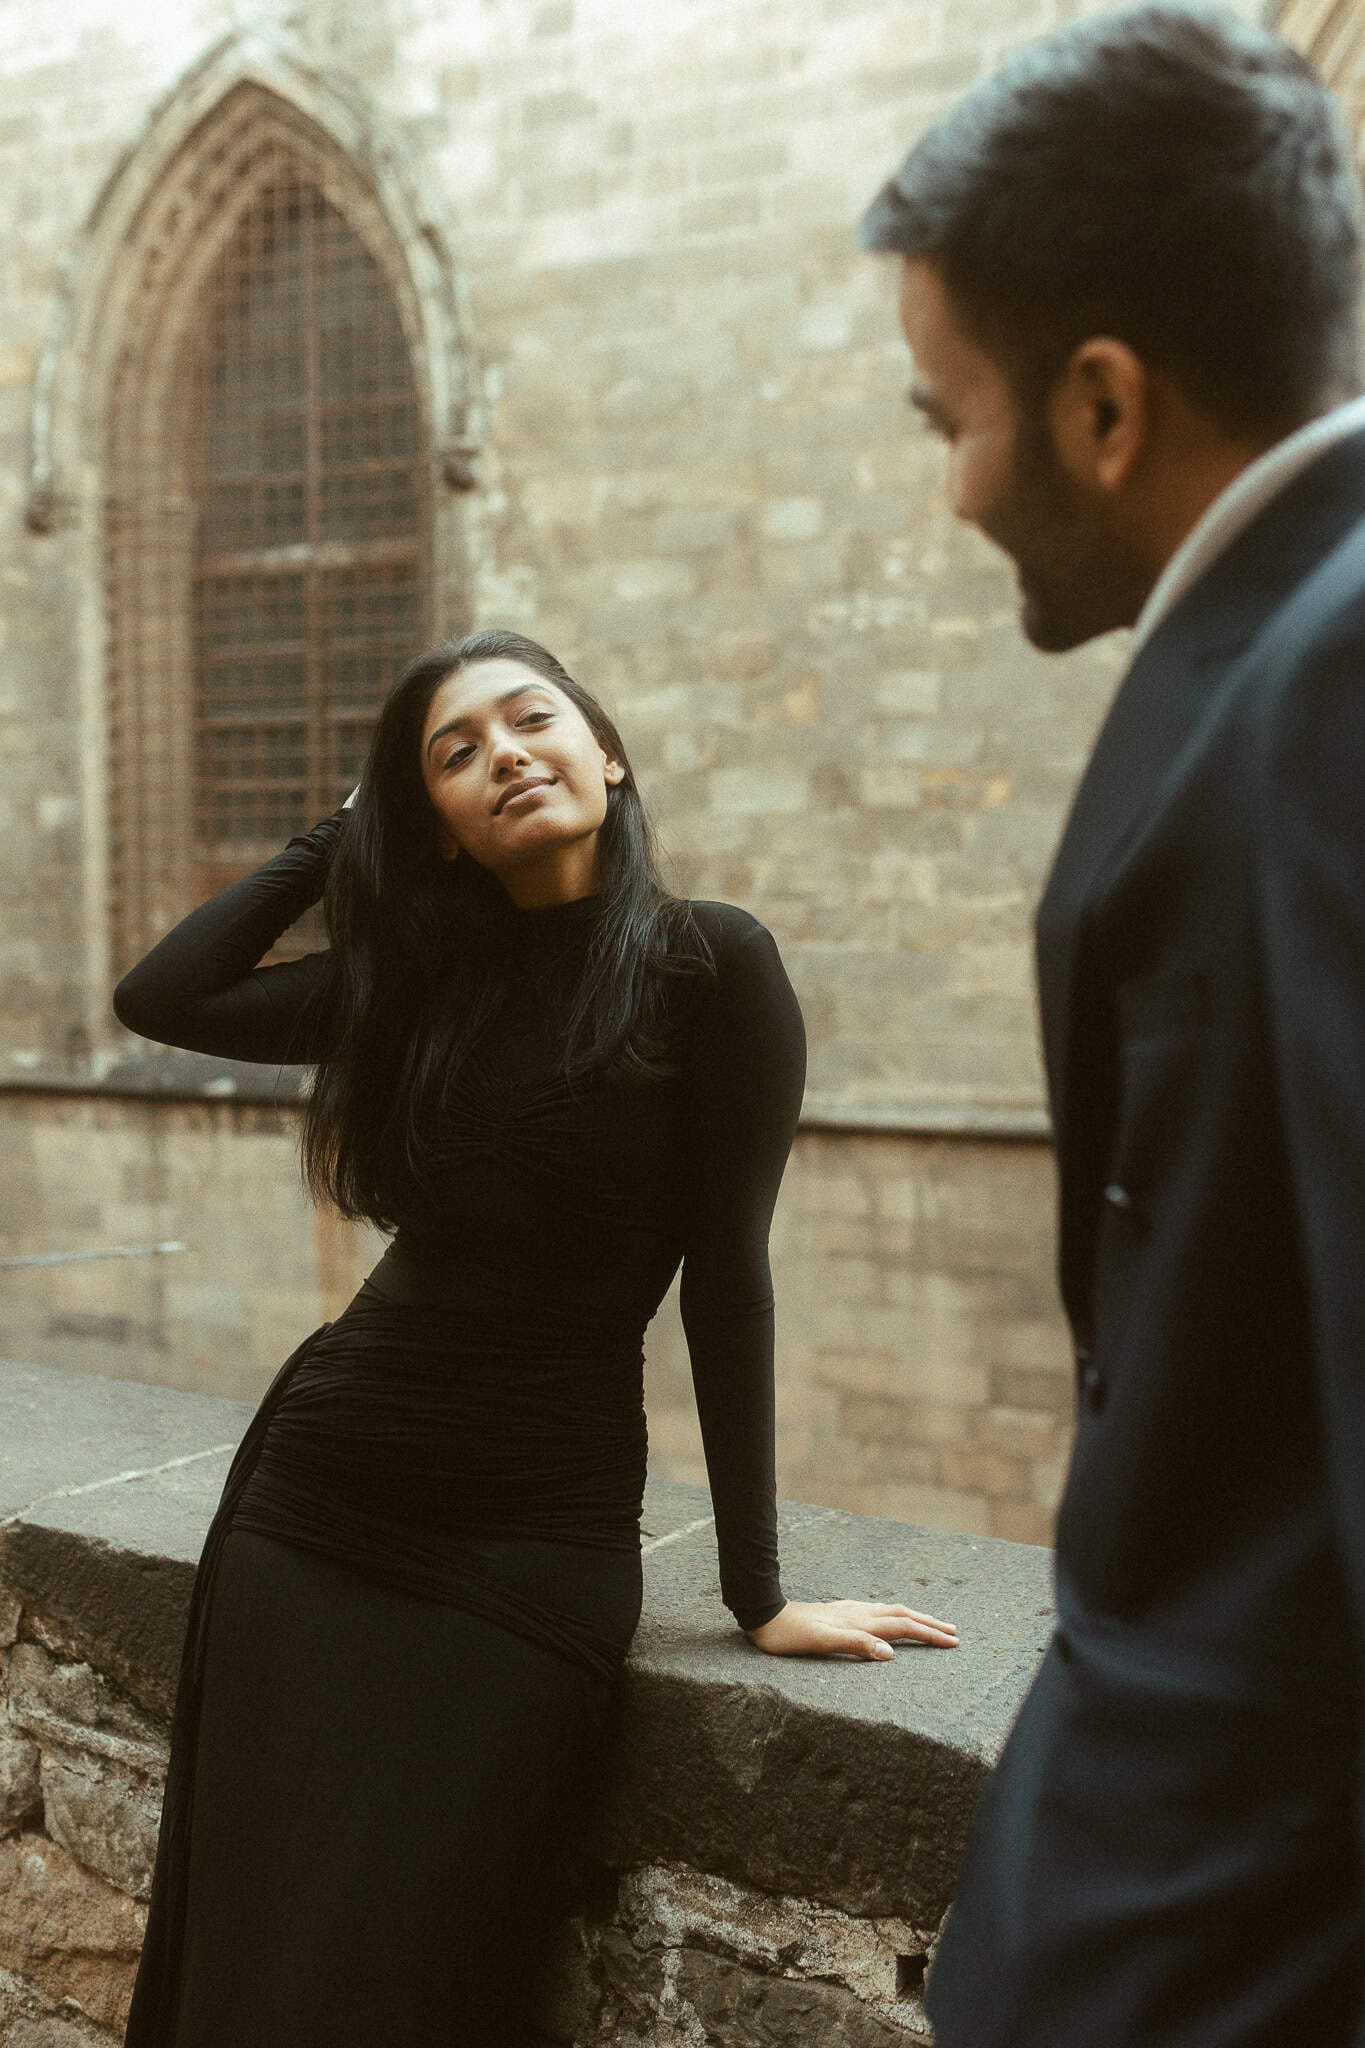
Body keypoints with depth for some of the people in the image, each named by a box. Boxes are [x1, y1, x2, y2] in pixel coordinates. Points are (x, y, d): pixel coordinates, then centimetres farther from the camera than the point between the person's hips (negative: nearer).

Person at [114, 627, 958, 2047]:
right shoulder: (419, 972, 8)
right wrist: (336, 838, 10)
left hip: (537, 1538, -4)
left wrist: (757, 1592, -5)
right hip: (314, 1497, 4)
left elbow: (725, 1277, -7)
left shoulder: (710, 965, -7)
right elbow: (158, 999, 8)